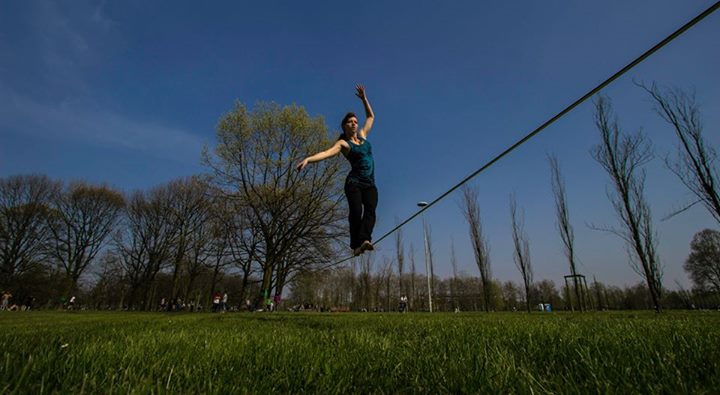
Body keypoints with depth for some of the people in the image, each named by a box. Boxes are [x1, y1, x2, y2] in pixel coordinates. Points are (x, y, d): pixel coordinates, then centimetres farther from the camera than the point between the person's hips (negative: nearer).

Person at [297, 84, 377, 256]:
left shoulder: (362, 135, 20)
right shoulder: (343, 143, 2)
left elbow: (371, 116, 33)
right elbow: (326, 153, -16)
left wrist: (364, 98, 27)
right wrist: (308, 159, -32)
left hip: (370, 184, 5)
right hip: (354, 182, -4)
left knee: (370, 210, -19)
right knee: (356, 212, -20)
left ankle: (365, 240, -34)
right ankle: (356, 245, -18)